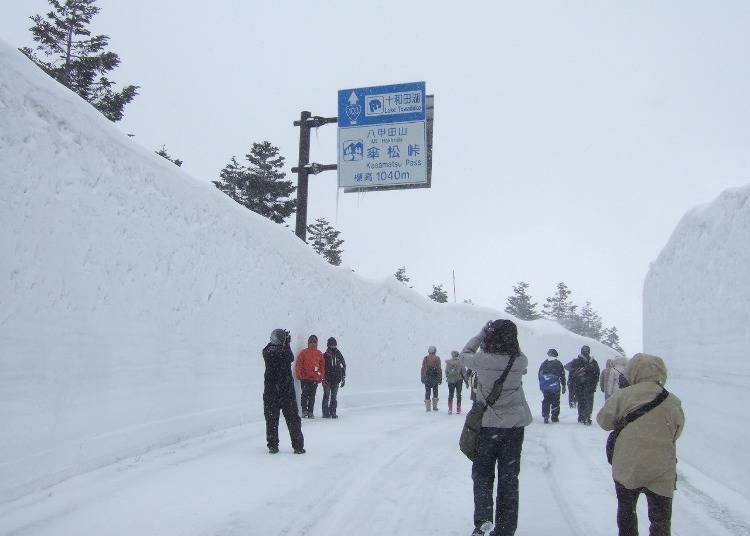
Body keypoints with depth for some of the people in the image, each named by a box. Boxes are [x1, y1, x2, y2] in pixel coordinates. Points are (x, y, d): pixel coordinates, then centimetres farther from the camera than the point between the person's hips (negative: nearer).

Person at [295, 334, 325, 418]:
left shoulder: (319, 354, 10)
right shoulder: (303, 353, 2)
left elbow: (322, 366, 12)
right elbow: (298, 365, 1)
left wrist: (321, 377, 6)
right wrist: (299, 375, -7)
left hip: (315, 378, 2)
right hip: (305, 378, -2)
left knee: (312, 396, 4)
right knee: (305, 394, -9)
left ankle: (310, 412, 8)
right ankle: (304, 410, -3)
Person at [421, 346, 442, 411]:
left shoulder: (425, 358, 1)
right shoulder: (437, 358, -3)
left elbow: (423, 369, 2)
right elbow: (439, 369, -3)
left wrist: (423, 378, 8)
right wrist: (440, 378, 3)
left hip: (427, 378, 1)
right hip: (435, 378, -1)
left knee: (427, 392, 6)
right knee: (435, 392, 10)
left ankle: (428, 407, 4)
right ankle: (434, 407, 7)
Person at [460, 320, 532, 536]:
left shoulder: (482, 361, -18)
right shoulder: (520, 362, -13)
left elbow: (464, 355, 4)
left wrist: (482, 333, 9)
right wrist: (508, 337, 6)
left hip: (487, 424, -1)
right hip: (515, 425, 2)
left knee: (482, 473, 16)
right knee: (509, 477, 13)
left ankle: (483, 518, -3)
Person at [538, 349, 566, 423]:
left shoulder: (543, 364, 5)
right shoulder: (558, 364, -2)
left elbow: (540, 375, 9)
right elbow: (562, 376, 1)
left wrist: (541, 386, 17)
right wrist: (563, 386, 8)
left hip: (545, 387, 2)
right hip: (555, 387, -2)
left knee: (546, 402, 10)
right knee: (555, 402, 8)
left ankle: (545, 417, 2)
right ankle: (554, 417, 10)